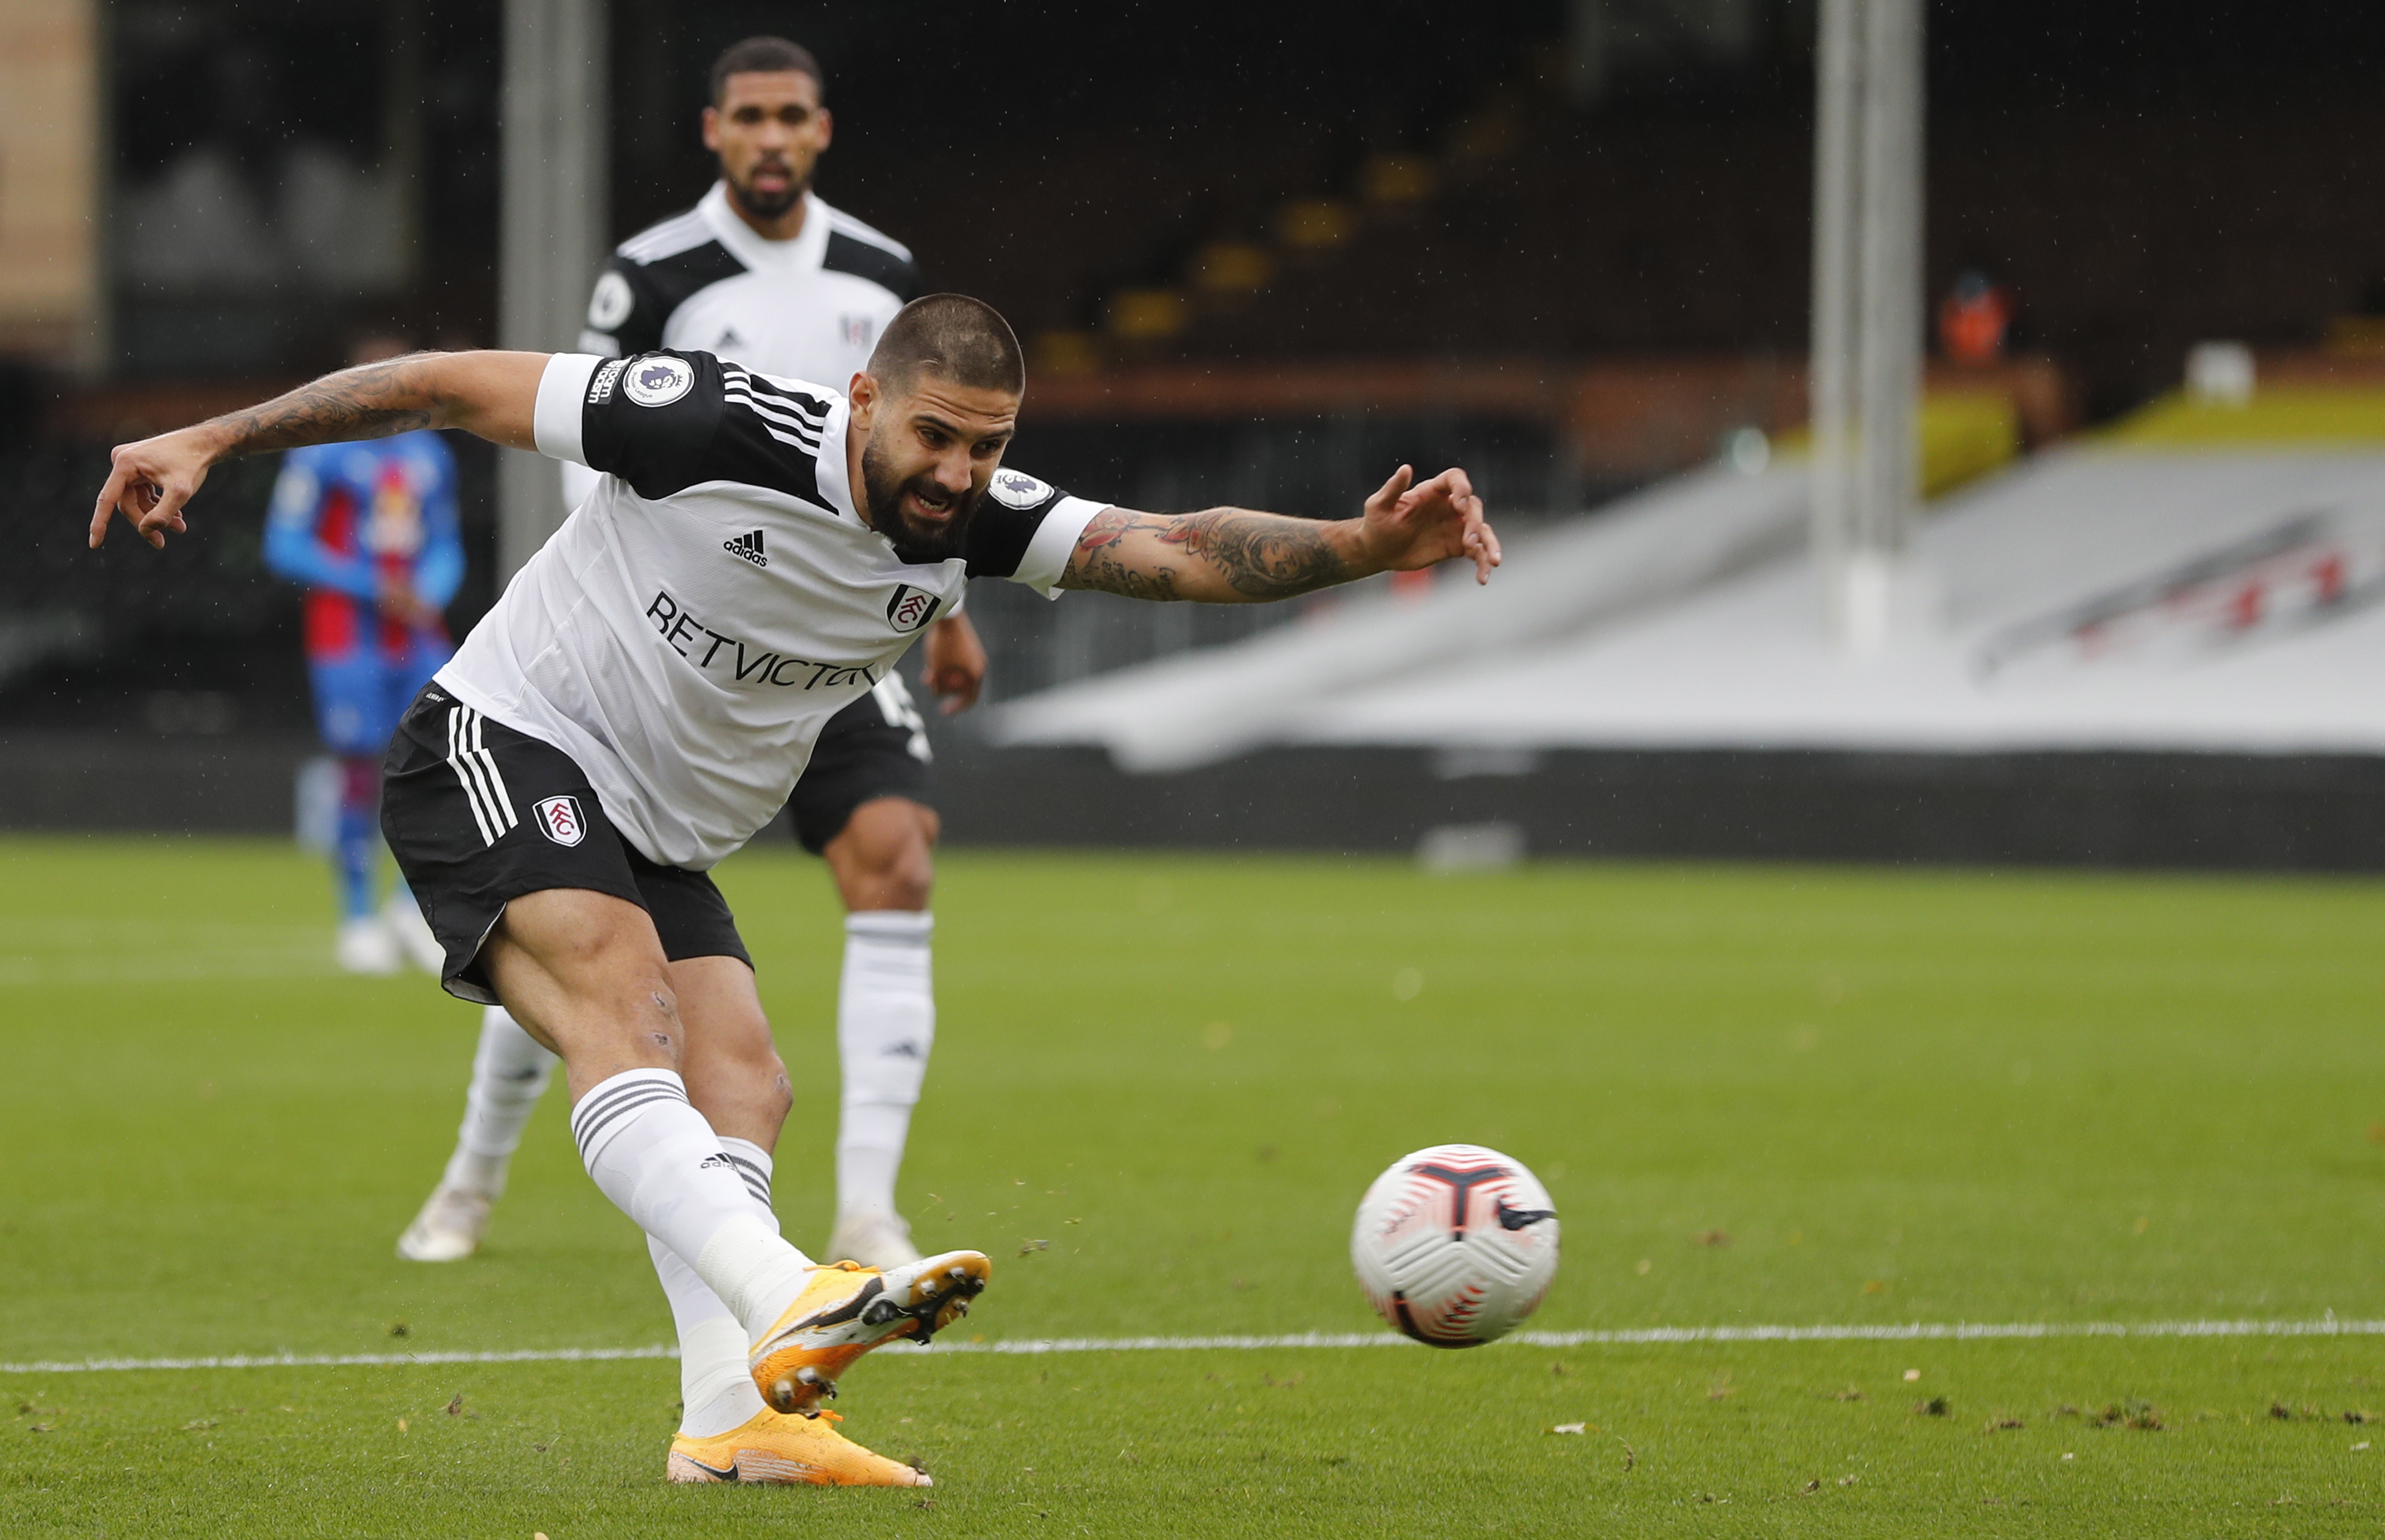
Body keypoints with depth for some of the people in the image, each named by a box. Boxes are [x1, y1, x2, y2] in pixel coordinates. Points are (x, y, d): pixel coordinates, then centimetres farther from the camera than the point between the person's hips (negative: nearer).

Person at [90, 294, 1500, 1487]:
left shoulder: (976, 526, -5)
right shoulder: (719, 427, -22)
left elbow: (1182, 551, -16)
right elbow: (456, 386, -15)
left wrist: (1367, 546, -33)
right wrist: (213, 442, -14)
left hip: (663, 844, 8)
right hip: (506, 753, -8)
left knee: (743, 1088, -7)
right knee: (622, 1003, -29)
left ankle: (734, 1420, -16)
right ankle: (788, 1311, -49)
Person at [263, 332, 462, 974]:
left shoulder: (430, 456, 13)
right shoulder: (322, 452, -6)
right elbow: (286, 545, -8)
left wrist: (429, 593, -2)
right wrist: (372, 588, -14)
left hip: (418, 635, 5)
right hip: (348, 636, -5)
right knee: (361, 775, -4)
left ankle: (413, 906, 11)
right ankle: (359, 917, 7)